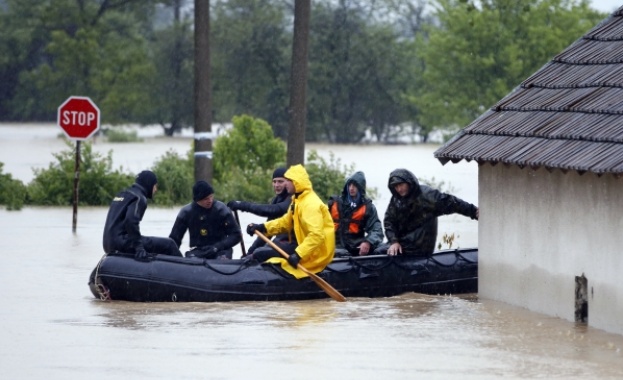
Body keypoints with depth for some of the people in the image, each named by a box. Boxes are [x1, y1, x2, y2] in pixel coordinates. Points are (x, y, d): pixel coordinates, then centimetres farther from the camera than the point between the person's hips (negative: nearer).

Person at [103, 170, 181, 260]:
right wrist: (139, 247, -26)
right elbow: (131, 221, -25)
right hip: (122, 243, -10)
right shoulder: (139, 198, -8)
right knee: (168, 244, -10)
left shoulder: (122, 194, 21)